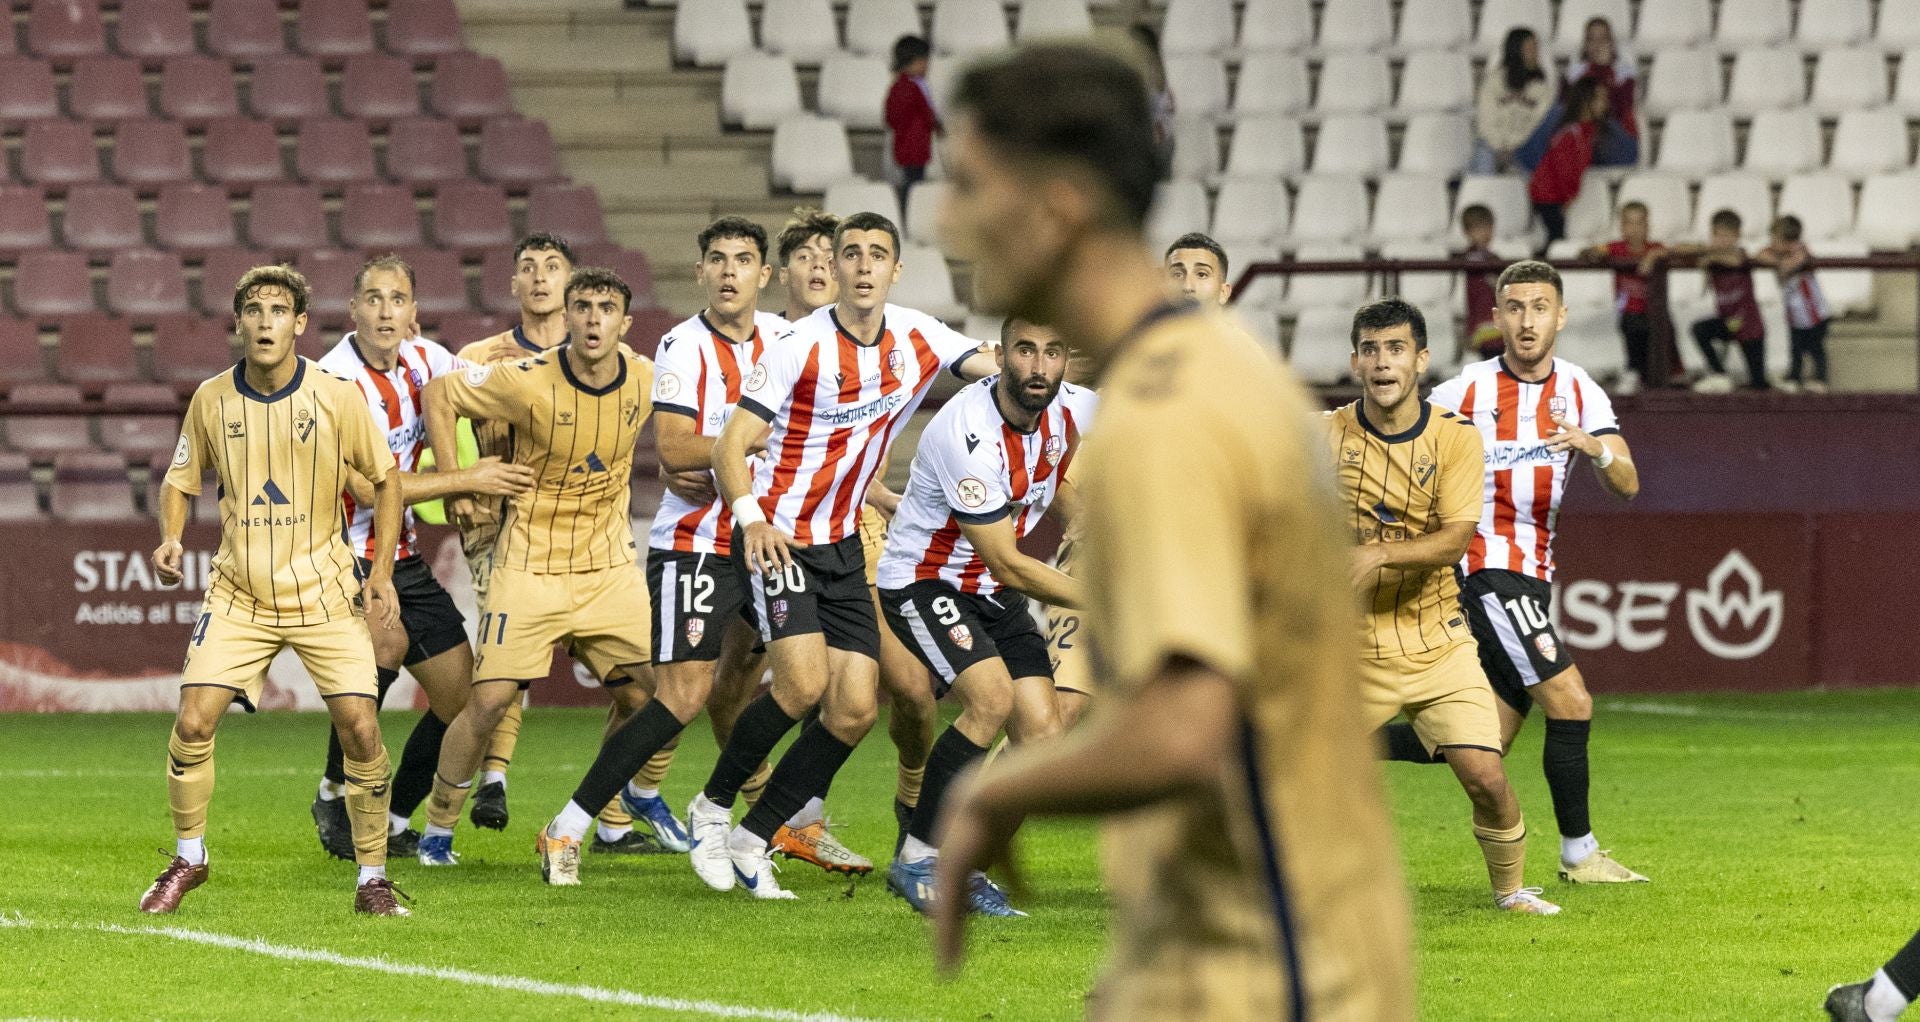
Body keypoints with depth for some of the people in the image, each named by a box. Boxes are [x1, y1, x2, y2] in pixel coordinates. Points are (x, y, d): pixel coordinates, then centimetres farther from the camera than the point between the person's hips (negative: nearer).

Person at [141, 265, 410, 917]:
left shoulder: (335, 397, -7)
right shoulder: (212, 400, -2)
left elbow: (385, 479, 4)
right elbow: (180, 480, 12)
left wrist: (381, 570, -3)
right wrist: (170, 539, -8)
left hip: (325, 594, -1)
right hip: (238, 595, 1)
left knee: (361, 730, -11)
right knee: (192, 723, -10)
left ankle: (372, 880, 5)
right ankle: (188, 859, 13)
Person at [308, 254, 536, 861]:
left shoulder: (426, 360, 1)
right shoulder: (334, 381, -19)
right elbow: (368, 488, -24)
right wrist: (467, 481, -24)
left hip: (403, 558, 7)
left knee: (461, 698, 3)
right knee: (388, 640, -31)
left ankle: (395, 822, 23)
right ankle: (334, 793, -11)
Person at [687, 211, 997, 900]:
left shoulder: (917, 337, 0)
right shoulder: (800, 348, -15)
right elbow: (731, 445, -16)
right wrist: (752, 517, -32)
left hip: (843, 546, 6)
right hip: (778, 539, -6)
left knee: (856, 708, -4)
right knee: (804, 682, -23)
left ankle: (751, 841, 7)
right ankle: (712, 808, -2)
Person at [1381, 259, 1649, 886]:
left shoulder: (1580, 392, 6)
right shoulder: (1466, 392, -8)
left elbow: (1627, 485, -4)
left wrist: (1594, 447, -25)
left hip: (1533, 575, 6)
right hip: (1486, 569, -6)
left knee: (1488, 742, 6)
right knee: (1571, 703, -15)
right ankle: (1578, 853, -3)